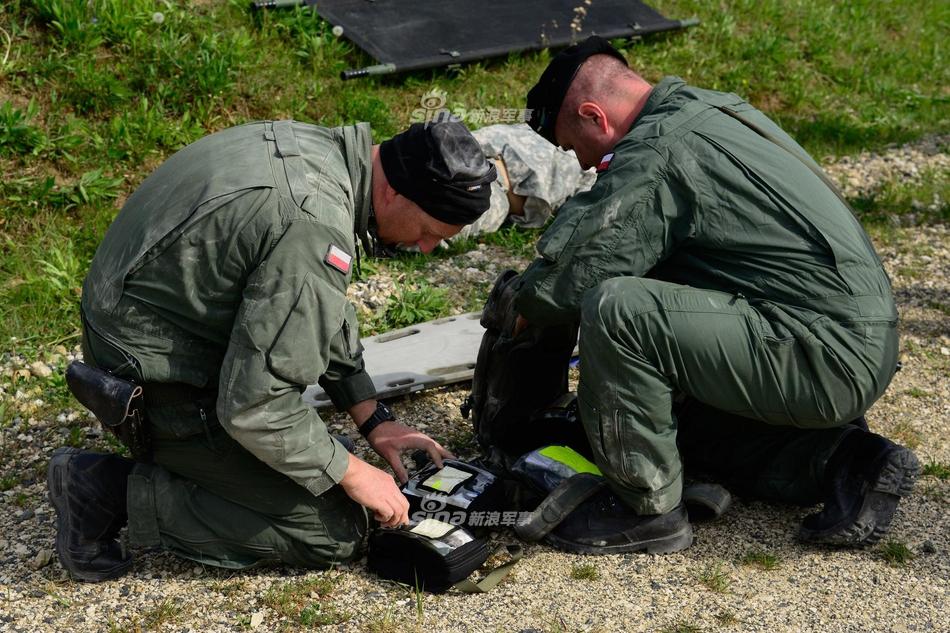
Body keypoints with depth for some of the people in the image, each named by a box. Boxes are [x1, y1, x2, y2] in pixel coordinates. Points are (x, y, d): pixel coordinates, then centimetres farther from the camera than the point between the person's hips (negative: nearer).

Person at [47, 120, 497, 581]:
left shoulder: (318, 145, 0)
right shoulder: (315, 231, -30)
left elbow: (322, 308, 14)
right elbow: (253, 405, -26)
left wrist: (373, 420, 12)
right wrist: (351, 473, -12)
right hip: (158, 384, -9)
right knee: (335, 533, -5)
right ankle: (116, 493, -4)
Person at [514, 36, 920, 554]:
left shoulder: (657, 153, -16)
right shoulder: (709, 108, 15)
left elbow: (573, 274, -17)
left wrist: (524, 302, 3)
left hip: (825, 354, -11)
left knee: (613, 310, -22)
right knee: (679, 419, 26)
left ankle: (649, 510, -7)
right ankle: (840, 458, 13)